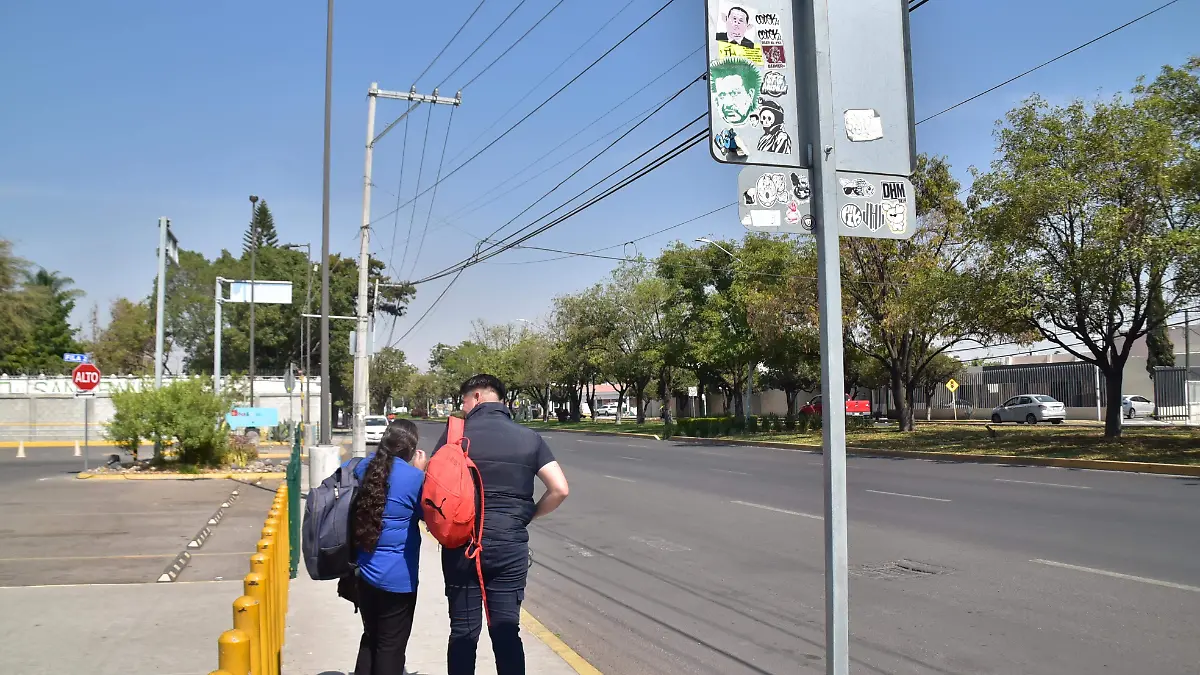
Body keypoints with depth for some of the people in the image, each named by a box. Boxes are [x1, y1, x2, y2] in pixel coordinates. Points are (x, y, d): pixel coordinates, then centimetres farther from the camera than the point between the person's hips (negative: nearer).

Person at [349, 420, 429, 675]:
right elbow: (425, 512, -2)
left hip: (364, 571, 6)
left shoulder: (364, 468, 1)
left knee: (370, 637, 21)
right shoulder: (414, 477, -17)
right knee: (391, 646, 7)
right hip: (398, 577, -6)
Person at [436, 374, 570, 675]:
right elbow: (559, 489, -5)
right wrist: (528, 515, 9)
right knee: (507, 632, 10)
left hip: (462, 544, -1)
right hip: (511, 546, 1)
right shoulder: (529, 437, 1)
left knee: (463, 632, 10)